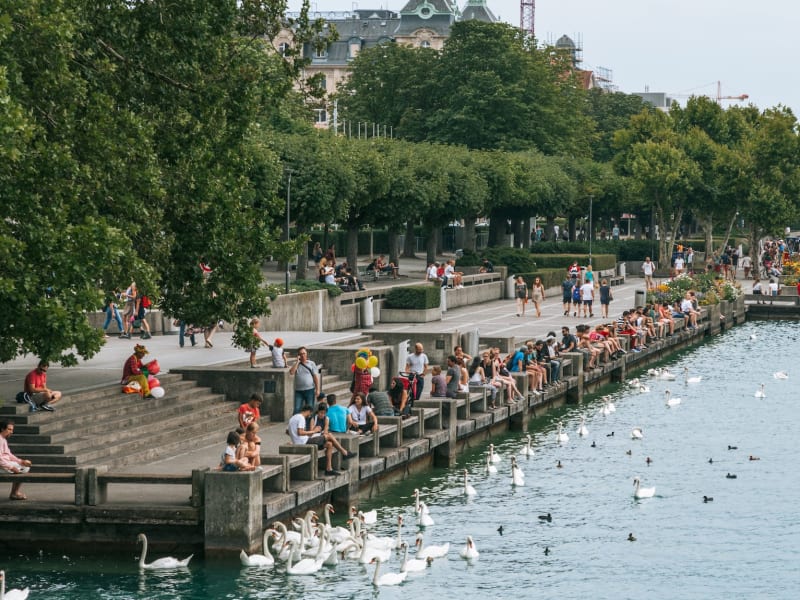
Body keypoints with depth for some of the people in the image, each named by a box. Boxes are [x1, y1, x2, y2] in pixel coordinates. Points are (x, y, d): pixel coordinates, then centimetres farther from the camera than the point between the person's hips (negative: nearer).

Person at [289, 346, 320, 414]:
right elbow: (291, 372, -11)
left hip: (309, 390, -1)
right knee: (297, 409, -6)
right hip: (298, 391, 1)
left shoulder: (311, 363, 4)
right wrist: (297, 362, -8)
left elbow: (316, 377, 1)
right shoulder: (296, 364, 9)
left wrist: (317, 389, -7)